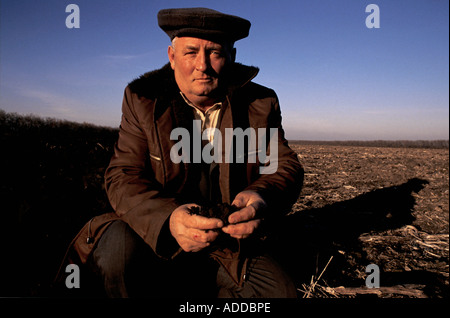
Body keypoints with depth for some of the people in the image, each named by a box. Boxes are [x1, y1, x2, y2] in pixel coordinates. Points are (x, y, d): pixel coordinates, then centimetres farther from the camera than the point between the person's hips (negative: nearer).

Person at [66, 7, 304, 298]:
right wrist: (169, 219, -34)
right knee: (119, 248, -31)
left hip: (230, 243, 2)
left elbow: (287, 166, -4)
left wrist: (263, 197, -30)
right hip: (156, 237, -1)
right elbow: (124, 176, -12)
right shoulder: (143, 99, -5)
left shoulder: (260, 103, -2)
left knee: (280, 291, -16)